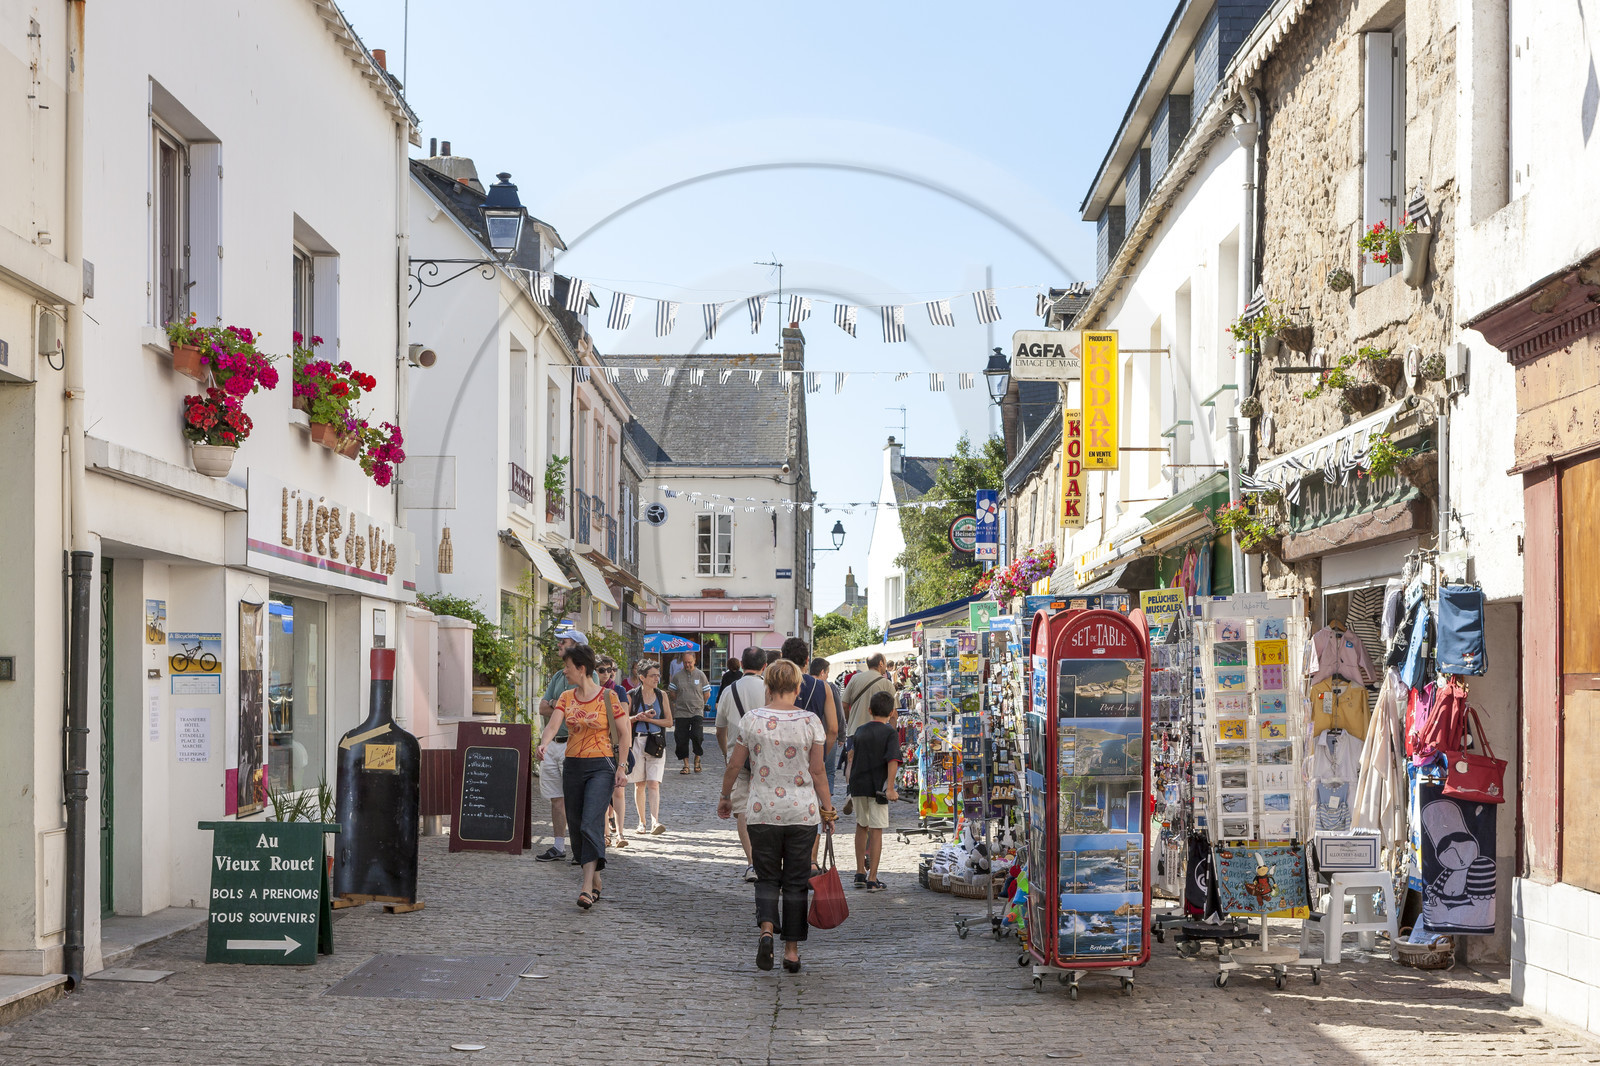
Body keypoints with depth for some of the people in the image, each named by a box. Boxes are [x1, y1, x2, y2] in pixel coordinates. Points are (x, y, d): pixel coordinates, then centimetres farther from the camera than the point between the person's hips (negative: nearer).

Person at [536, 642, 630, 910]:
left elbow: (623, 734, -1)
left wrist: (621, 768, -8)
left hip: (601, 766, -6)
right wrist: (543, 744, -27)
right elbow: (553, 725, -5)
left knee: (591, 824, -18)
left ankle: (587, 888, -23)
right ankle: (595, 881, 23)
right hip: (573, 767, 6)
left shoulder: (608, 697, -5)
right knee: (576, 827, 8)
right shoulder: (566, 697, 8)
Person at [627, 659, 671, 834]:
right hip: (637, 742, 0)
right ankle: (641, 823, 17)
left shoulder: (662, 696, 7)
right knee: (640, 784, 5)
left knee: (653, 784, -12)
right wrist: (640, 716, -13)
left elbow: (669, 721, 4)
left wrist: (648, 719, -7)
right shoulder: (632, 696, 3)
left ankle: (655, 822, -22)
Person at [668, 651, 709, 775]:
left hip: (697, 712, -2)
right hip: (681, 713, 2)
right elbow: (672, 693, 14)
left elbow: (706, 693, 11)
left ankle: (697, 760, 7)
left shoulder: (700, 675, 3)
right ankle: (686, 765, 10)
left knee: (697, 736, -16)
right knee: (681, 739, 0)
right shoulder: (677, 676, 5)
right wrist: (682, 703, 12)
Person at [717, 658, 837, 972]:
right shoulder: (811, 721, -4)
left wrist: (725, 796, 18)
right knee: (796, 881, 9)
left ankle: (767, 929, -14)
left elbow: (735, 765, 3)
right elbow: (817, 771, -2)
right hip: (803, 811, 0)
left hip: (764, 811, 0)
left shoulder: (751, 720, -3)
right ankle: (792, 950, 10)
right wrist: (827, 805, 10)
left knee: (767, 878, 12)